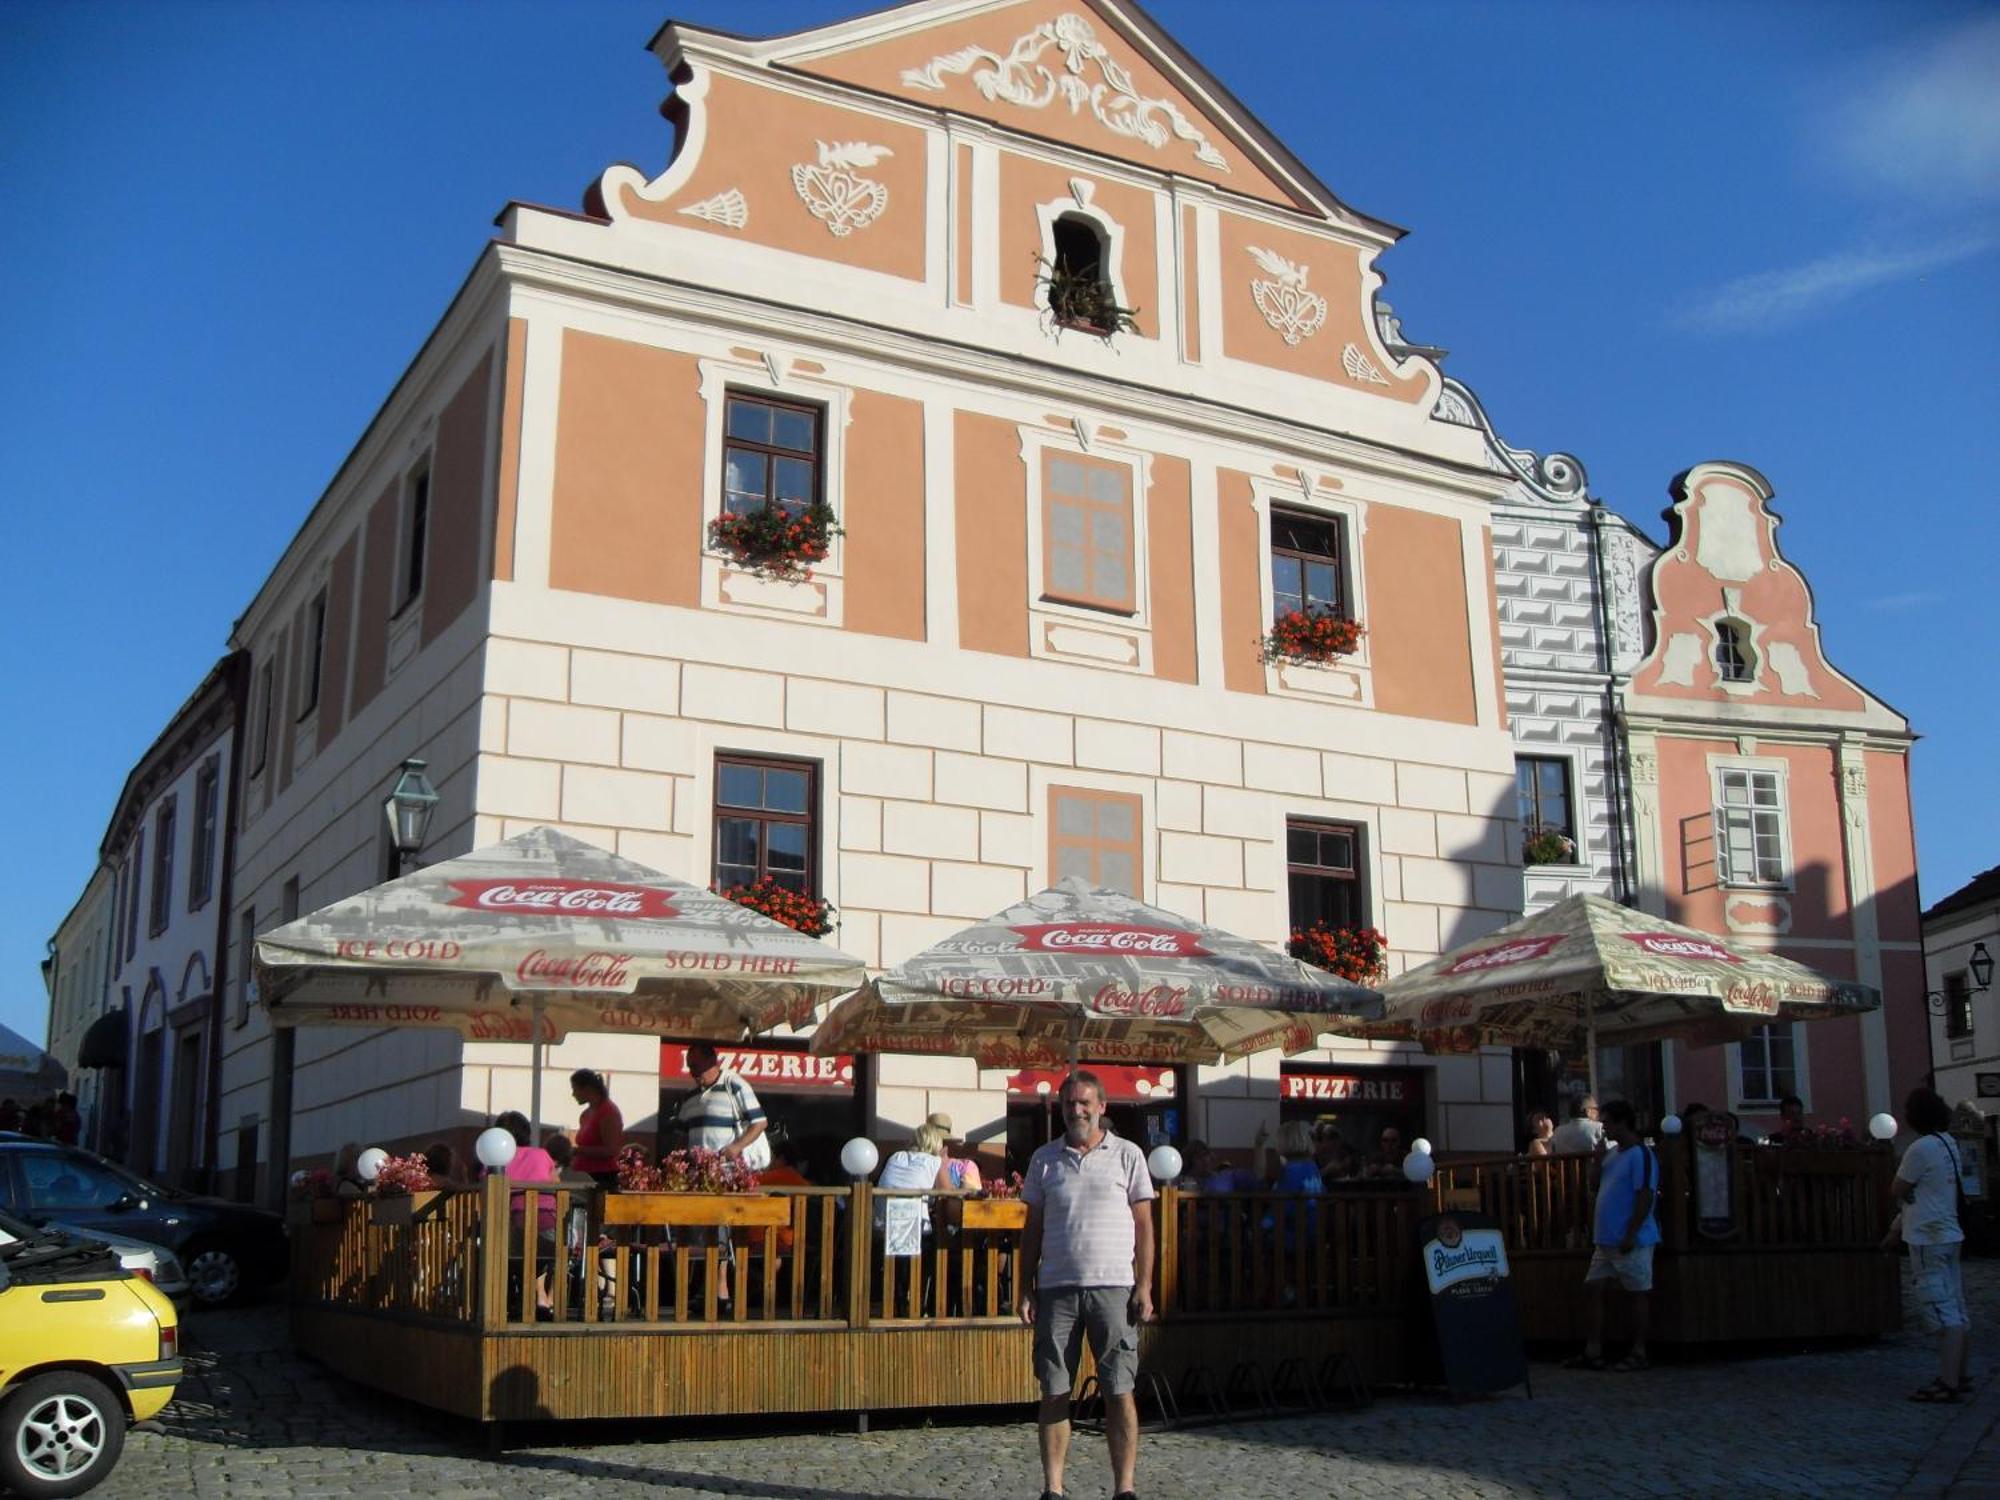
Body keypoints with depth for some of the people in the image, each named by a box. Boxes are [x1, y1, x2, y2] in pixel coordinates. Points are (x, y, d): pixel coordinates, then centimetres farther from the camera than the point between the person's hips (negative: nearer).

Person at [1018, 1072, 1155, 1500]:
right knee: (1054, 1393, 3)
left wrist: (1144, 1286, -2)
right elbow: (1033, 1228, 13)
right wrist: (1025, 1288, 6)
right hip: (1056, 1288, 2)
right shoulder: (1044, 1159, 11)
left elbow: (1143, 1224, 5)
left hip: (1113, 1287, -2)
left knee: (1120, 1392, -1)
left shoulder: (1127, 1155, 6)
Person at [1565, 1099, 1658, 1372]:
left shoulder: (1641, 1155, -14)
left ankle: (1638, 1353, 9)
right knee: (1595, 1289, 7)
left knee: (1637, 1293, 1)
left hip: (1631, 1241, -9)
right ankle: (1593, 1352, 11)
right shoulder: (1613, 1154, 14)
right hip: (1606, 1239, 9)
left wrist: (1630, 1235, -21)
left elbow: (1646, 1198, -19)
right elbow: (1597, 1186, 20)